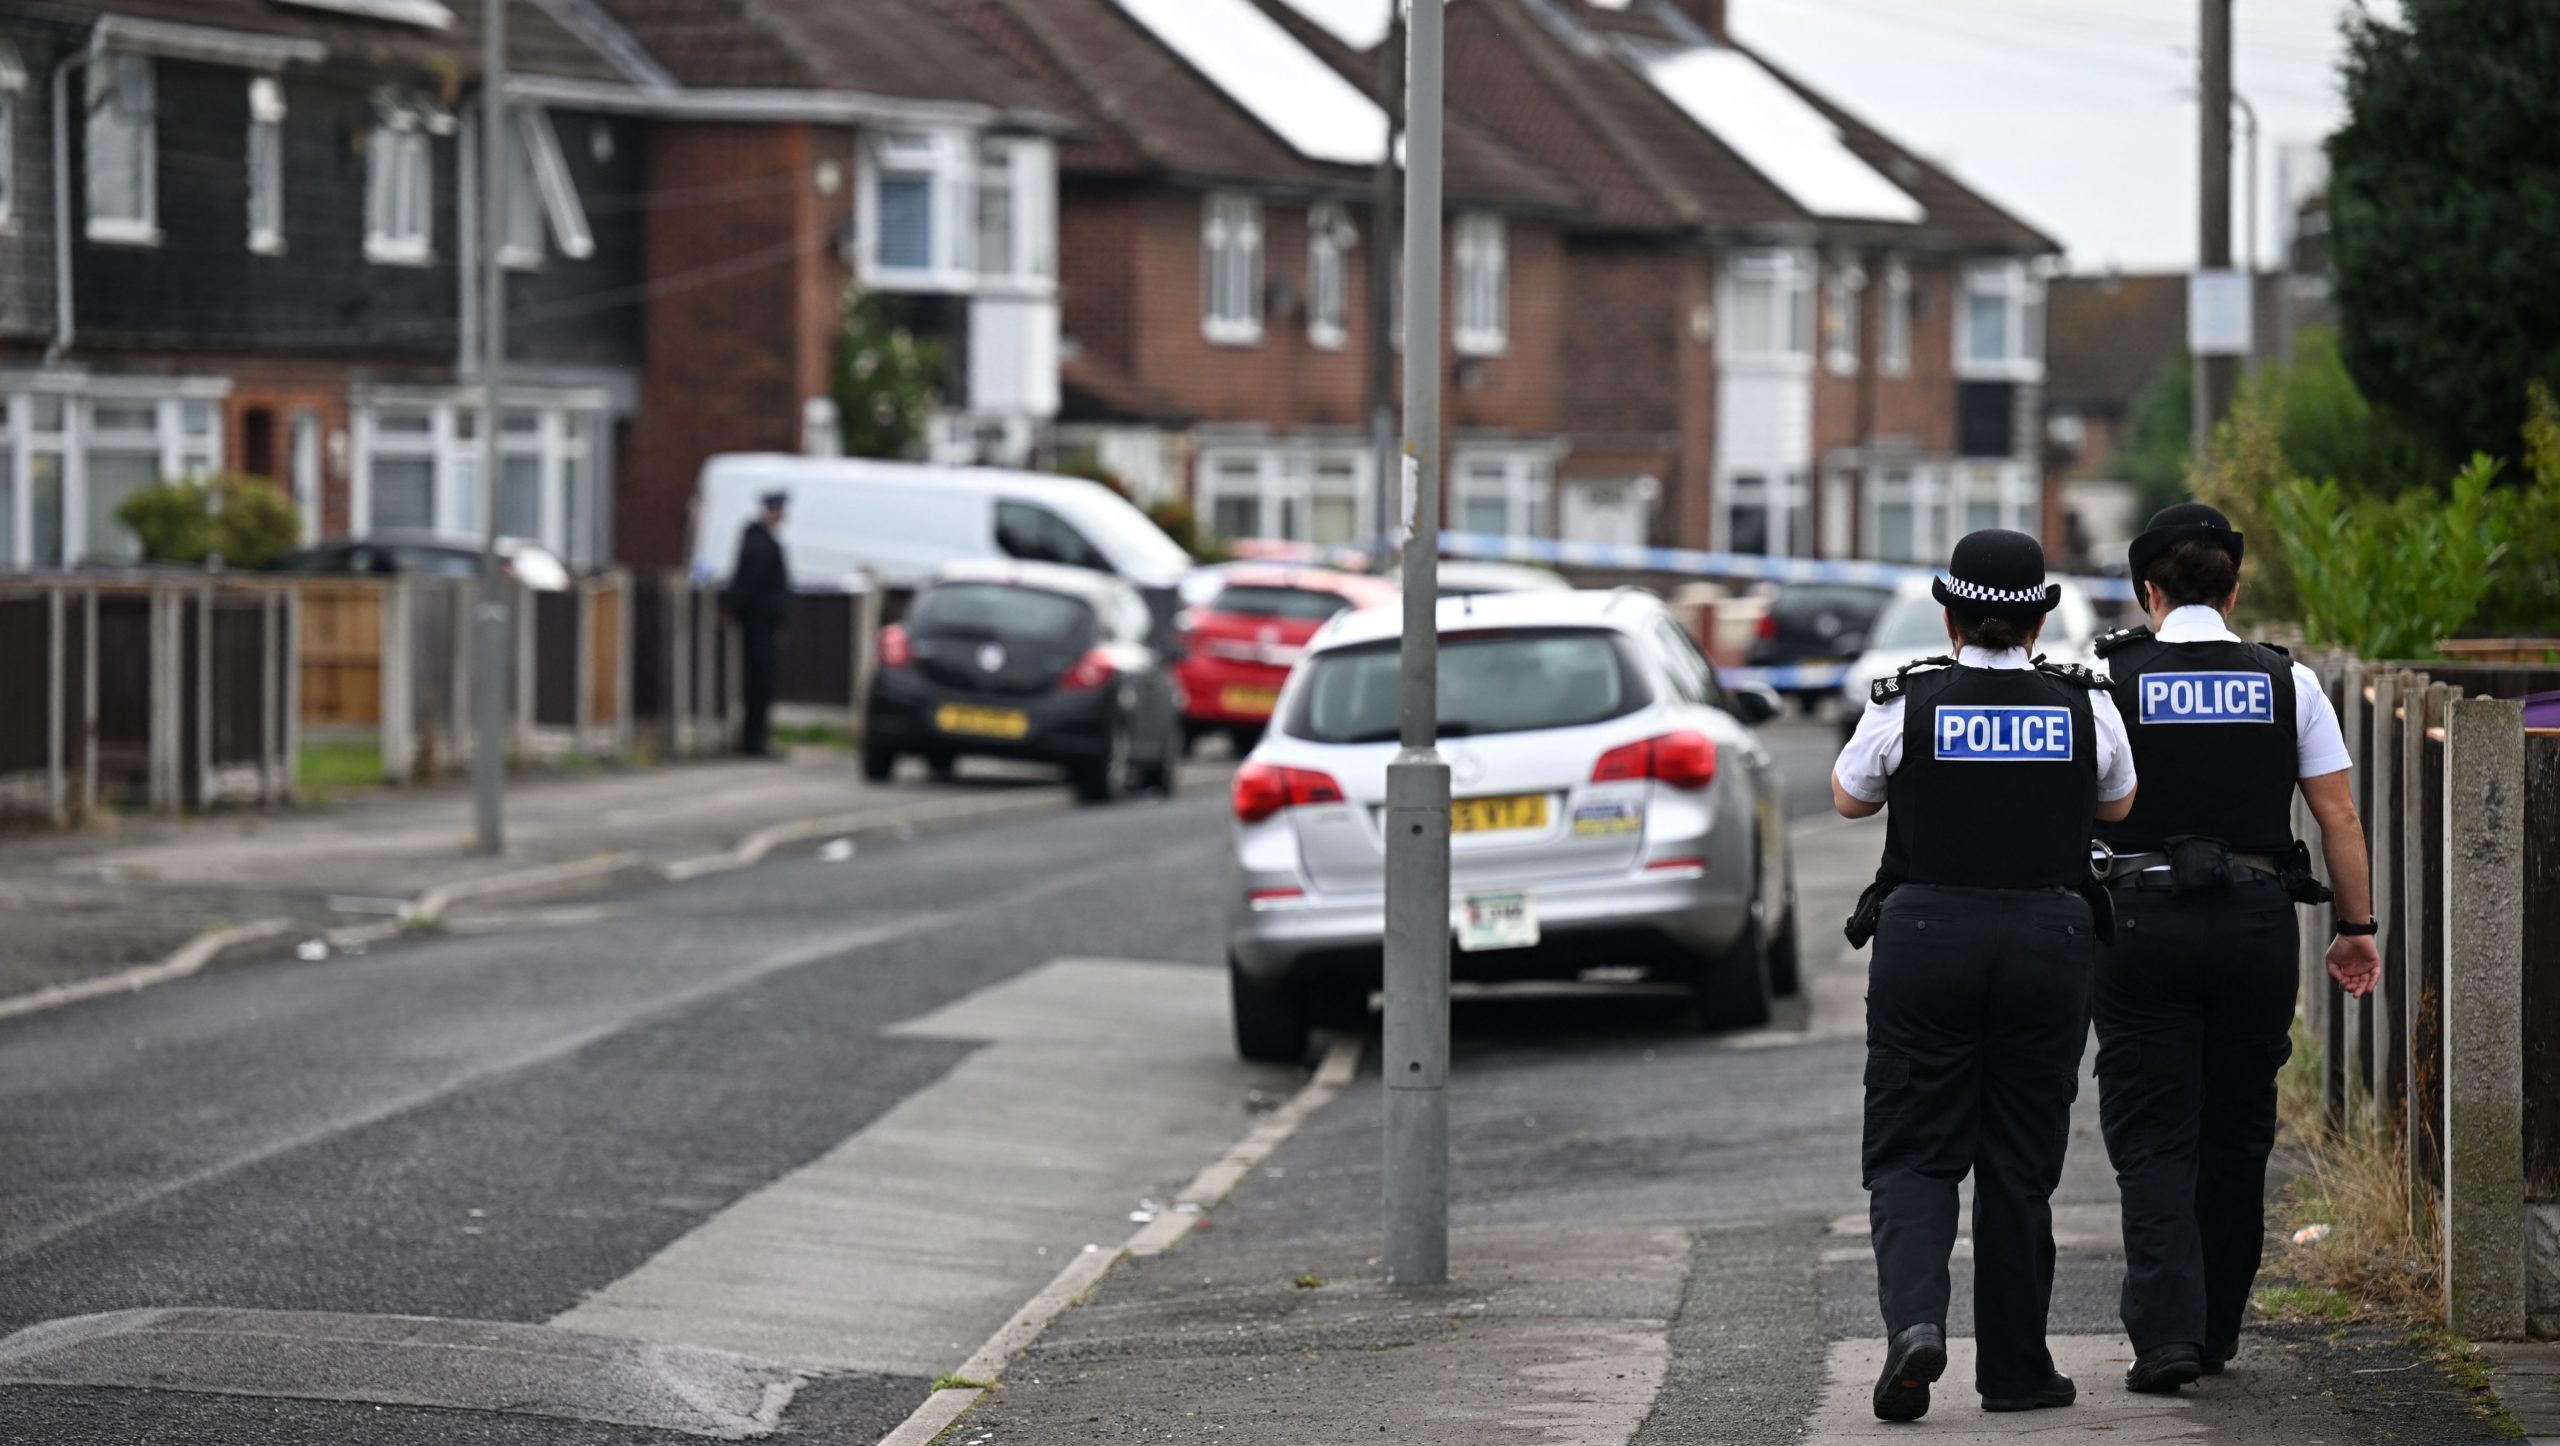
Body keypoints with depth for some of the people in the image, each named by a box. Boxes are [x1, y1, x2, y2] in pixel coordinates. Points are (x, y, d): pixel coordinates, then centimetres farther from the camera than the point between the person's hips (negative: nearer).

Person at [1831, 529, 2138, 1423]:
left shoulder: (1906, 703, -6)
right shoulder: (2084, 705, -1)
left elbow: (1850, 798, 12)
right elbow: (2117, 805, 18)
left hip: (1925, 939, -1)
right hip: (2049, 941, 1)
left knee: (1912, 1155, 5)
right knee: (2020, 1164, 10)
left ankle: (1914, 1317, -19)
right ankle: (2013, 1367, 14)